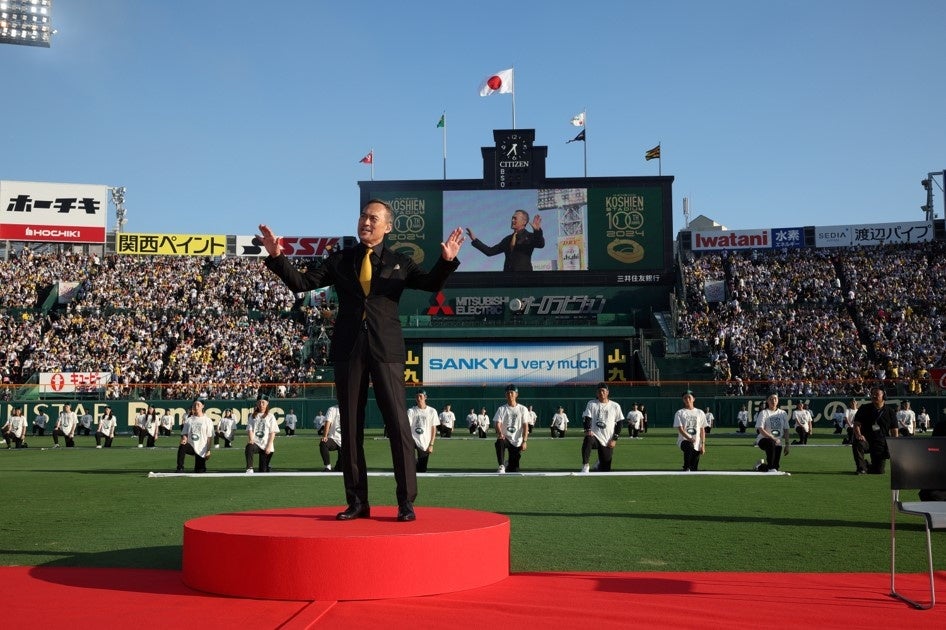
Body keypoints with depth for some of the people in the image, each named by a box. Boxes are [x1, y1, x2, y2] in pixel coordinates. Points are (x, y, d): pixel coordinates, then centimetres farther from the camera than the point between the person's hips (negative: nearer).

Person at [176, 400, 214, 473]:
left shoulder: (207, 420, 2)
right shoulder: (189, 420, 10)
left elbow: (209, 437, -1)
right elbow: (184, 433, 5)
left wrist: (208, 450, -8)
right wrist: (184, 439, -19)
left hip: (201, 449, -1)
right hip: (191, 445, 1)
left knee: (200, 471, 0)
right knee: (182, 447, -34)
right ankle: (180, 469, -27)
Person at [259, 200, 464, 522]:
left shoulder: (399, 263, 9)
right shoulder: (339, 260, 12)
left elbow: (431, 284, -4)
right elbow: (302, 283, 6)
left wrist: (446, 261, -22)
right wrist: (277, 257, -7)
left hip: (386, 351, -2)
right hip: (348, 350, 2)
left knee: (398, 425, -6)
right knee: (350, 427, 5)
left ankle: (406, 502, 1)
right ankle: (357, 502, 14)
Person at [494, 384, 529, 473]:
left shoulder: (522, 409, 4)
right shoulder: (501, 409, 4)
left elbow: (525, 426, 1)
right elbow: (497, 423, -9)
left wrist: (524, 441, -10)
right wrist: (500, 433, -30)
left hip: (517, 441, 1)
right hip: (505, 437, 0)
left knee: (514, 469, 1)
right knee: (500, 442, -39)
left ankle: (509, 464, 37)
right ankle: (502, 466, -32)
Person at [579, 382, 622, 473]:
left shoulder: (615, 406, 6)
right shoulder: (591, 404, 6)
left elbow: (619, 423, 7)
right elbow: (586, 418, -3)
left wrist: (614, 439, -2)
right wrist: (588, 430, -22)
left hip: (608, 441, 1)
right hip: (594, 435, -1)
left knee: (605, 469, 2)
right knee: (588, 440, -40)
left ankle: (600, 464, 41)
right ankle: (585, 466, -26)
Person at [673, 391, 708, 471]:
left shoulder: (700, 413, 12)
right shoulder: (679, 413, 4)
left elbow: (702, 430, 12)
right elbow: (680, 429, -7)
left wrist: (703, 444, 2)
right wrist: (689, 439, -23)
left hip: (697, 444, 3)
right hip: (684, 440, -3)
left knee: (694, 468, 0)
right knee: (689, 447, -39)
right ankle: (686, 468, -29)